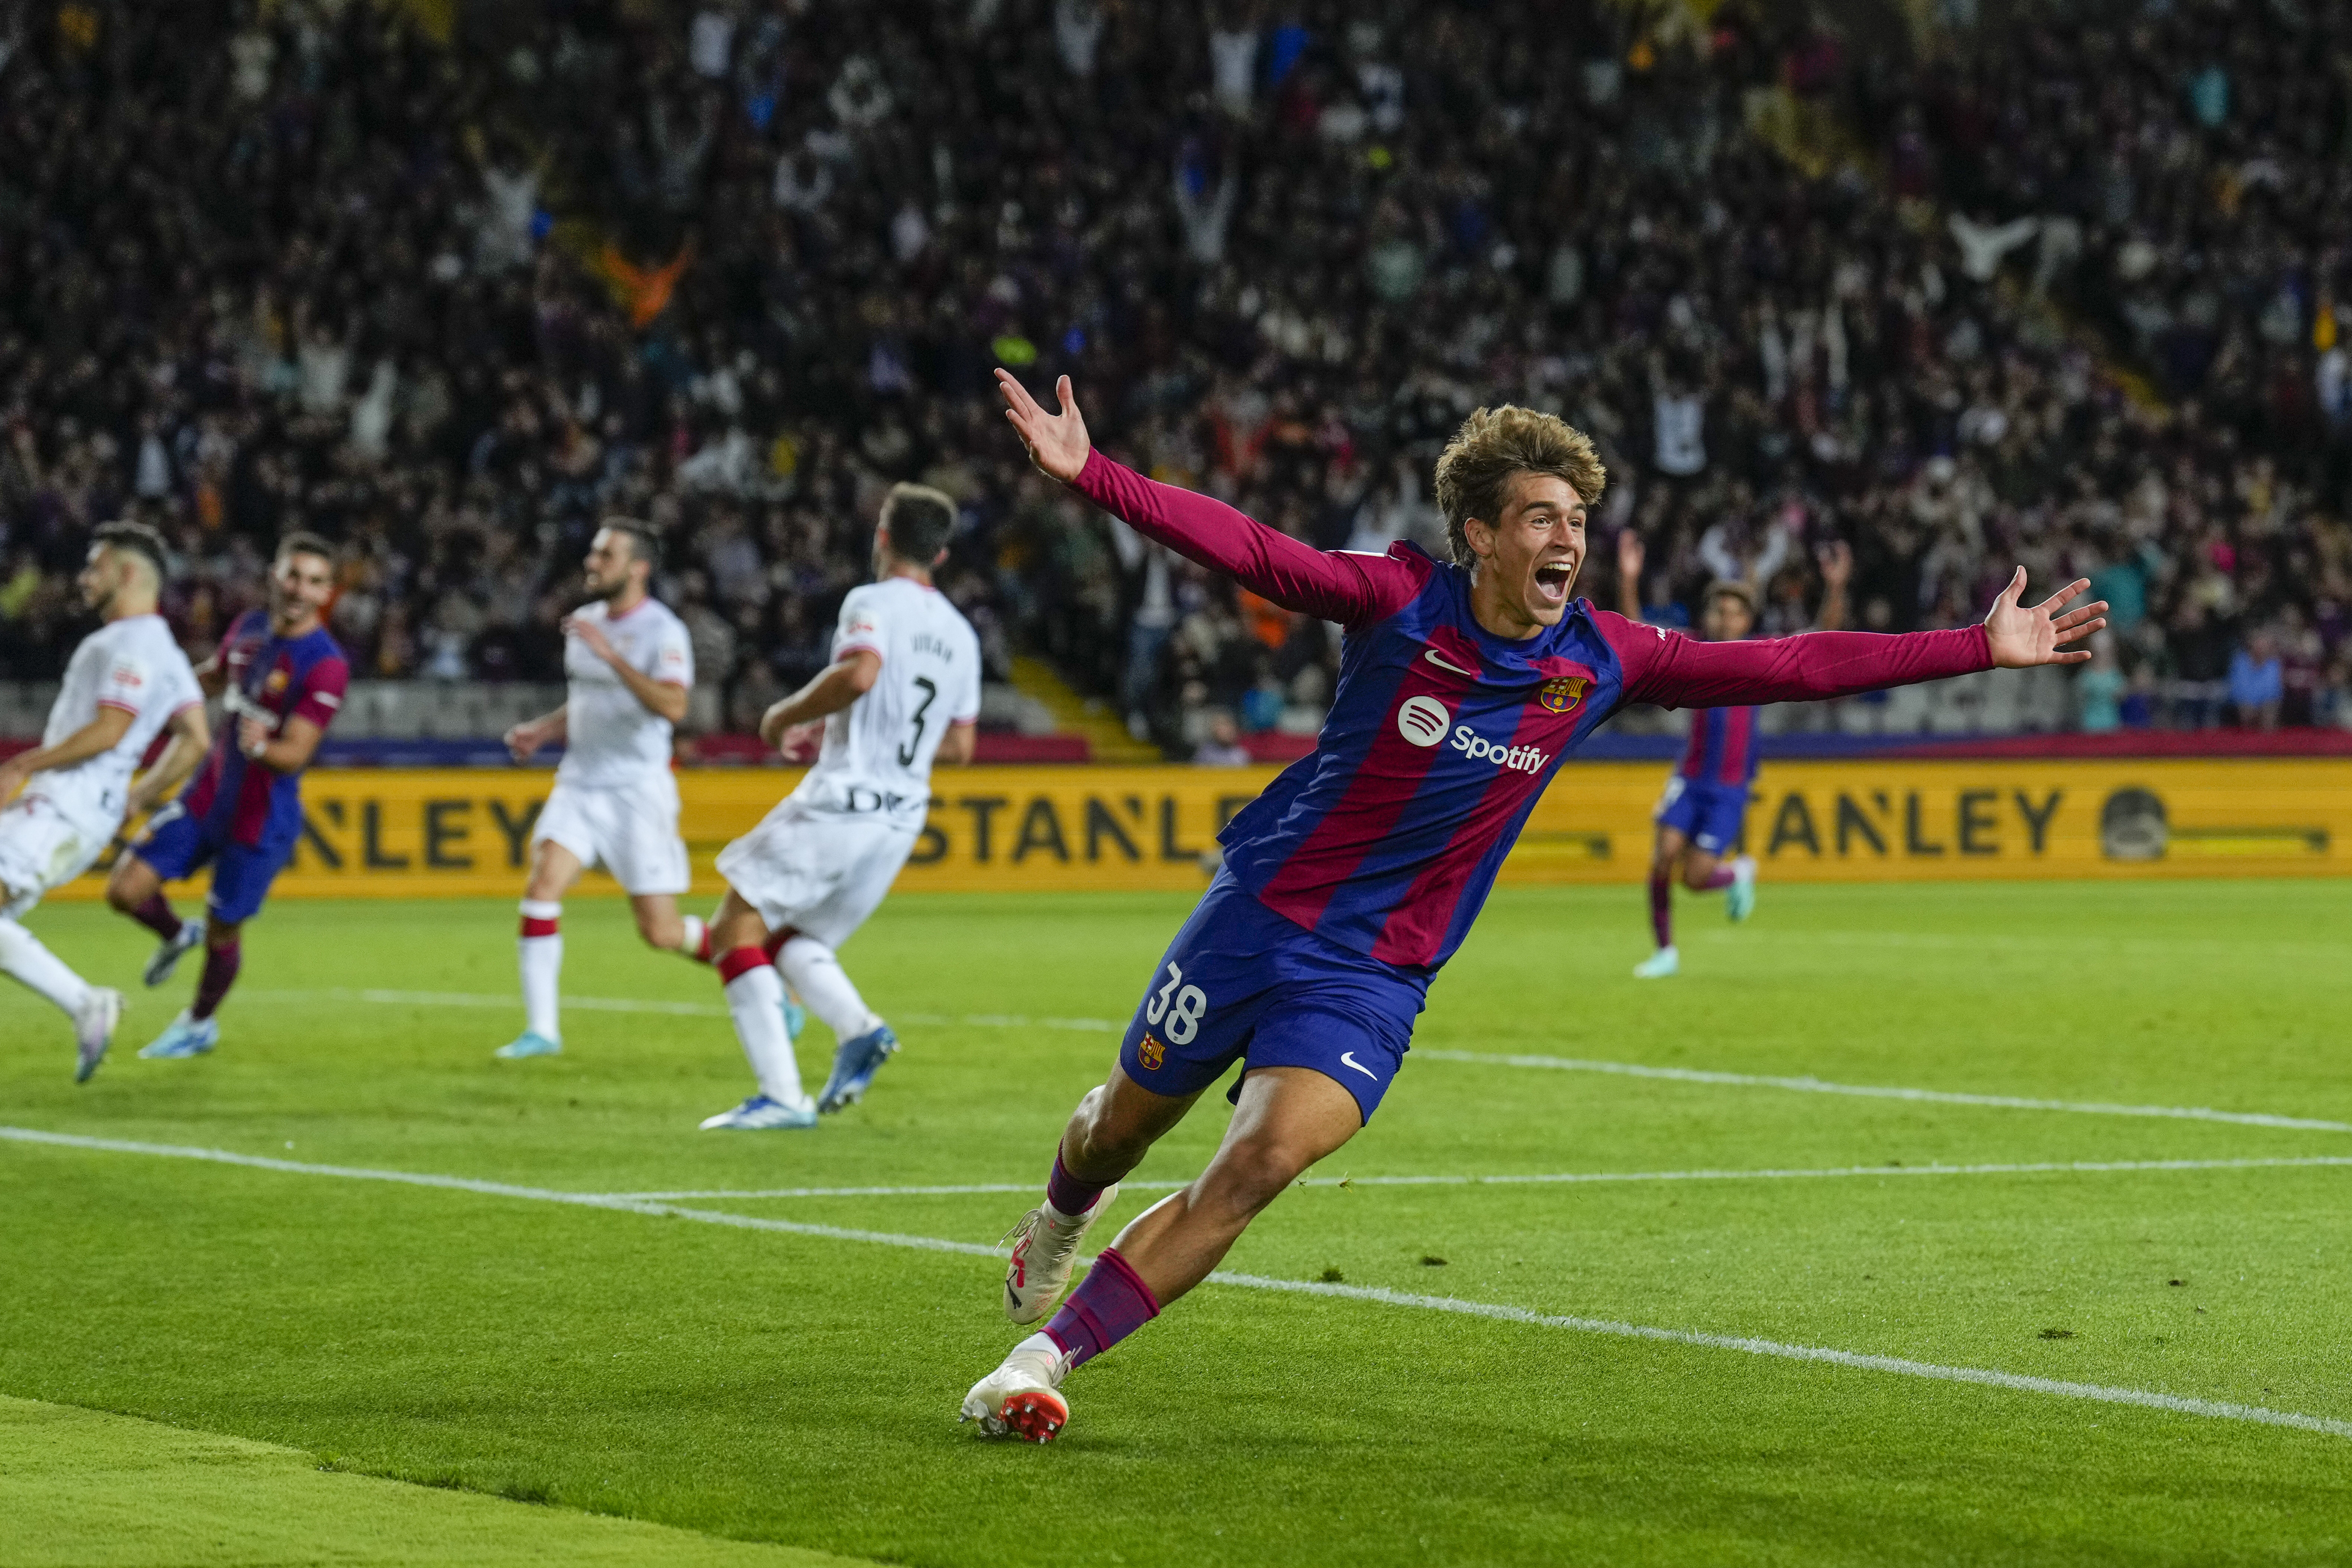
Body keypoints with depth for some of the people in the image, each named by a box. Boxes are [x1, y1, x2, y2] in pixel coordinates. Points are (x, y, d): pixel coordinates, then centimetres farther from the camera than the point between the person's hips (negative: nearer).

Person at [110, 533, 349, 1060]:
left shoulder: (326, 666, -22)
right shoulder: (250, 628, -2)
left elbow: (294, 756, -26)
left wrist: (260, 745, -47)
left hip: (262, 821, -5)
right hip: (209, 796, 5)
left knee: (223, 932, 8)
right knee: (125, 890, -1)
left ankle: (200, 1024, 36)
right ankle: (178, 935, 32)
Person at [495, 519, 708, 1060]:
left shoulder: (663, 631, -13)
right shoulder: (586, 622, 10)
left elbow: (672, 707, -29)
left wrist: (611, 655, -31)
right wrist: (542, 730, 8)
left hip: (638, 789, -6)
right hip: (579, 785, 6)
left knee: (660, 930, -3)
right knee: (543, 886, -15)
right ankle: (541, 1026, -12)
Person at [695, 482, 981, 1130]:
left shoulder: (872, 602, -6)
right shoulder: (961, 634, 15)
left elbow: (860, 672, -27)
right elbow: (959, 746, 21)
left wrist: (787, 716, -11)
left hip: (840, 802, -8)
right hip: (903, 816, 8)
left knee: (735, 929, -1)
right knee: (790, 941, 21)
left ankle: (781, 1095, -12)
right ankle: (859, 1029, -8)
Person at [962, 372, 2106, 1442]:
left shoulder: (1600, 662, -5)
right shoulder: (1400, 601, -12)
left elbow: (1796, 666, -2)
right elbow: (1242, 547, -20)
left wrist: (1981, 648, -4)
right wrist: (1088, 474, -33)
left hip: (1375, 979, 1)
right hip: (1260, 913, -1)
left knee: (1261, 1165, -20)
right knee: (1127, 1122, 15)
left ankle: (1045, 1358, -11)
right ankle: (1060, 1216, 52)